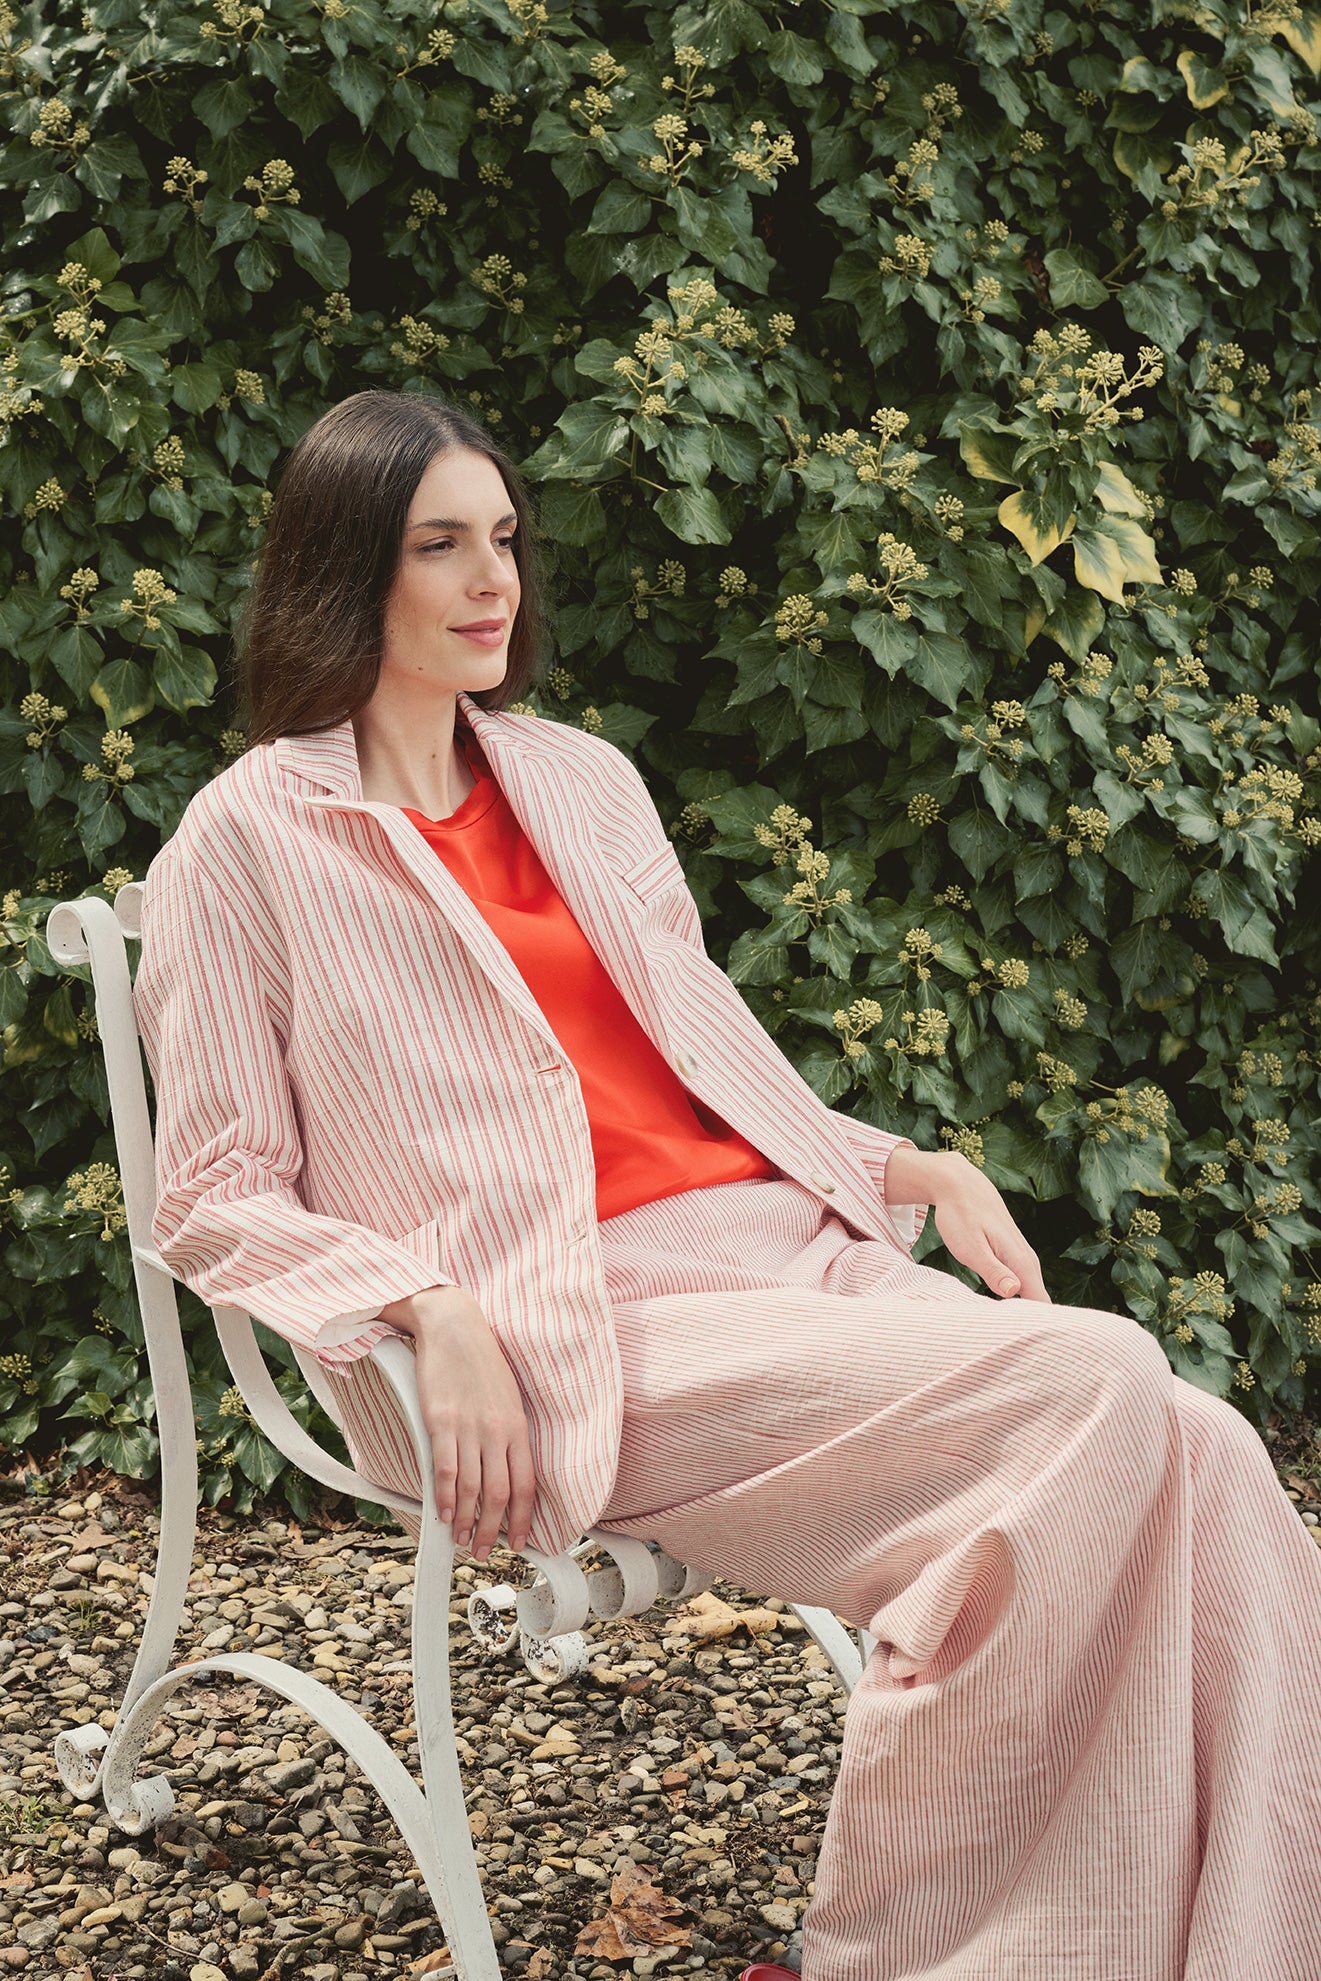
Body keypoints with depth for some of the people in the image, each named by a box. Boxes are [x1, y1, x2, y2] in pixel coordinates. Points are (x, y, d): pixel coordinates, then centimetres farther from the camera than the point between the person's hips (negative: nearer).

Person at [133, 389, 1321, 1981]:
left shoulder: (583, 779, 23)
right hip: (586, 1334, -6)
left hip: (802, 1247, 6)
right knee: (1096, 1391, -28)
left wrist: (914, 1168, 8)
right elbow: (217, 1202, 0)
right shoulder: (246, 844, 4)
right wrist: (429, 1309, -18)